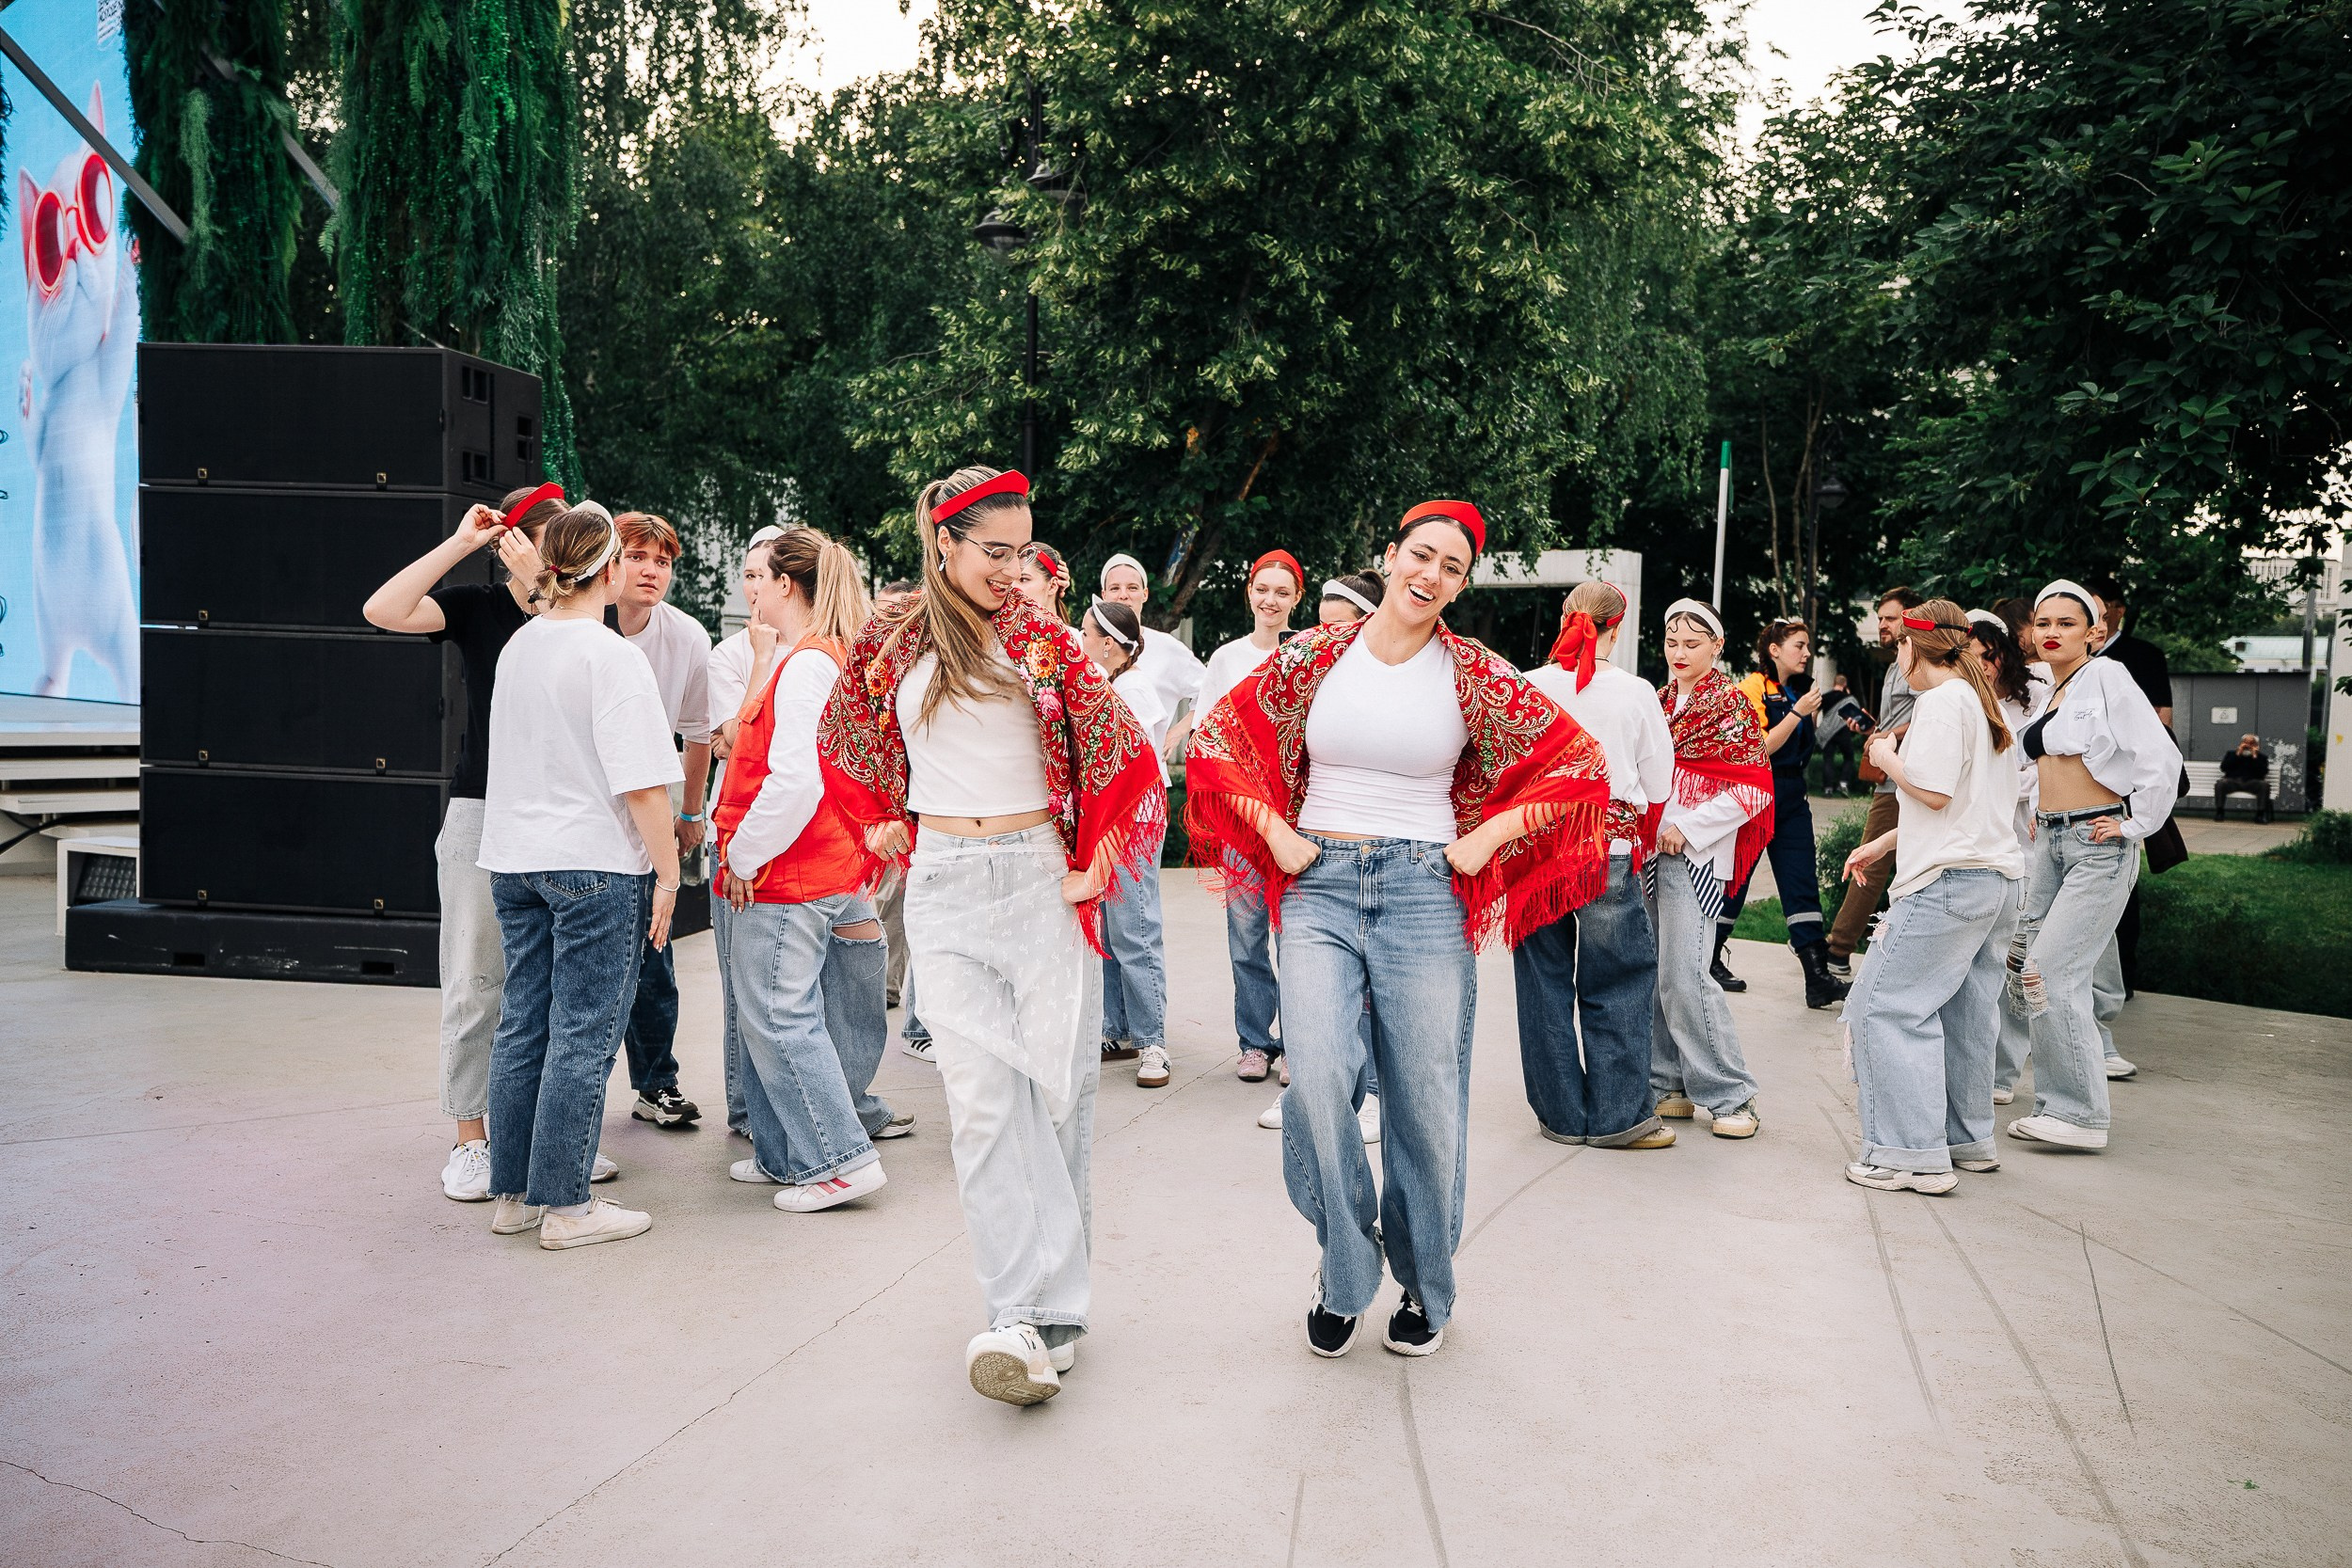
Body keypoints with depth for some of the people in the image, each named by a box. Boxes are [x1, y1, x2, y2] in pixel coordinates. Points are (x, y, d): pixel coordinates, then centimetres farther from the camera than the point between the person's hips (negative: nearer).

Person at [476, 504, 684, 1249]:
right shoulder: (611, 656, -14)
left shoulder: (518, 645, 7)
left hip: (513, 861, 7)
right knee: (582, 1036, 0)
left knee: (522, 1026, 13)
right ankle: (564, 1206, 7)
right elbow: (641, 782, -17)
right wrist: (667, 871, -11)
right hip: (596, 866, -7)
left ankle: (513, 1193, 23)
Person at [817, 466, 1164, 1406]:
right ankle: (1030, 1316, -9)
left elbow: (1129, 758, 1)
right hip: (944, 885, 1)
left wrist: (1095, 866, -1)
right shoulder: (891, 644, 6)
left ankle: (1040, 1309, 11)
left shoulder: (1041, 640, 2)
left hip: (1041, 878, -1)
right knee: (982, 1097, -9)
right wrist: (883, 826, 16)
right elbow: (842, 743, 23)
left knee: (1054, 1087, 0)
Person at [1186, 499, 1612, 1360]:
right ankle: (1344, 1270, 8)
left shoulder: (1475, 676, 0)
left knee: (1424, 1096, 3)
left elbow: (1579, 763, 4)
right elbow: (1218, 740, 10)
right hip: (1319, 887, 0)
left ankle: (1425, 1286, 26)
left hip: (1425, 893, 0)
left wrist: (1489, 837, -3)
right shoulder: (1313, 656, 3)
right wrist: (1274, 831, 1)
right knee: (1317, 1077, -16)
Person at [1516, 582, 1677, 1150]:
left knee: (1545, 983, 11)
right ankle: (1618, 1117, 15)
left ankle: (1561, 1114, 18)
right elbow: (1658, 788, 2)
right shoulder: (1636, 693, -5)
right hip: (1610, 852, -1)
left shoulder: (1529, 687, -5)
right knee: (1616, 986, 11)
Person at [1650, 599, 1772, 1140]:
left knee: (1684, 976, -13)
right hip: (1648, 850, 7)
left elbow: (1752, 790, -8)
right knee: (1651, 972, 6)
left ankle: (1731, 1094, -4)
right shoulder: (1660, 702, 16)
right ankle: (1667, 1084, 15)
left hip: (1695, 855, -7)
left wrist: (1686, 827, -13)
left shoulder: (1731, 706, -3)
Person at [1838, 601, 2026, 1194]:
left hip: (1949, 880, -10)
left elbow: (1933, 791, -21)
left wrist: (1887, 758, -3)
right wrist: (1882, 845, 26)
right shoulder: (1983, 702, 20)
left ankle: (1914, 1155, -10)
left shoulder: (1942, 701, -11)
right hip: (1999, 878, 10)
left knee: (1886, 1007, -8)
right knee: (1964, 1012, 16)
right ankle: (1968, 1140, 24)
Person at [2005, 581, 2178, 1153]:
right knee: (2033, 968, 5)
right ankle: (2056, 1105, 14)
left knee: (2052, 972, -13)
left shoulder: (2106, 677, -10)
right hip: (2049, 842, 8)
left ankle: (2080, 1115, -3)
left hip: (2098, 846, -8)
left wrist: (2135, 825, -11)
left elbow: (2162, 757, -16)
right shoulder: (2049, 689, 13)